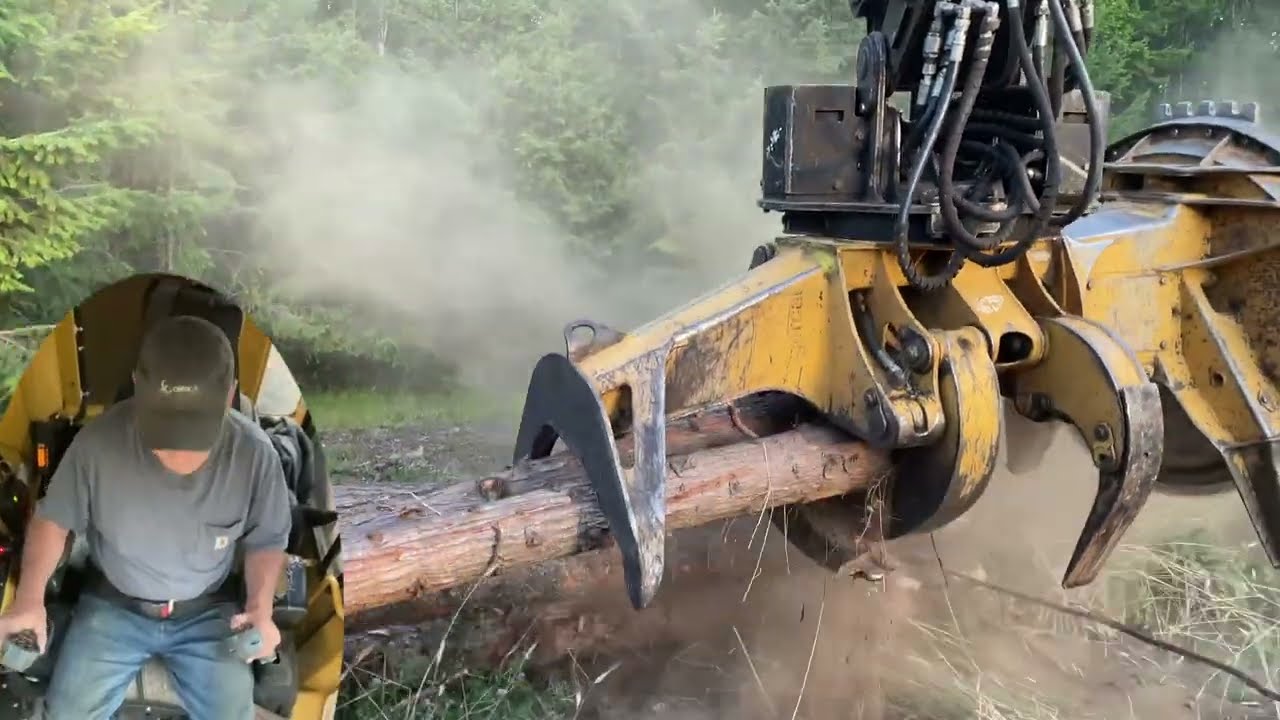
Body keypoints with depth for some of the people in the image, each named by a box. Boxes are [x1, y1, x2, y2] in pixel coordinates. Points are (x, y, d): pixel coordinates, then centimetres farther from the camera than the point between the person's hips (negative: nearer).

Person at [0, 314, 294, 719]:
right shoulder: (99, 440, -22)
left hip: (208, 612, 0)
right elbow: (54, 519, -4)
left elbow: (267, 541, -3)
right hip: (112, 606, 1)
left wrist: (260, 606, -19)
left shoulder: (253, 453, -20)